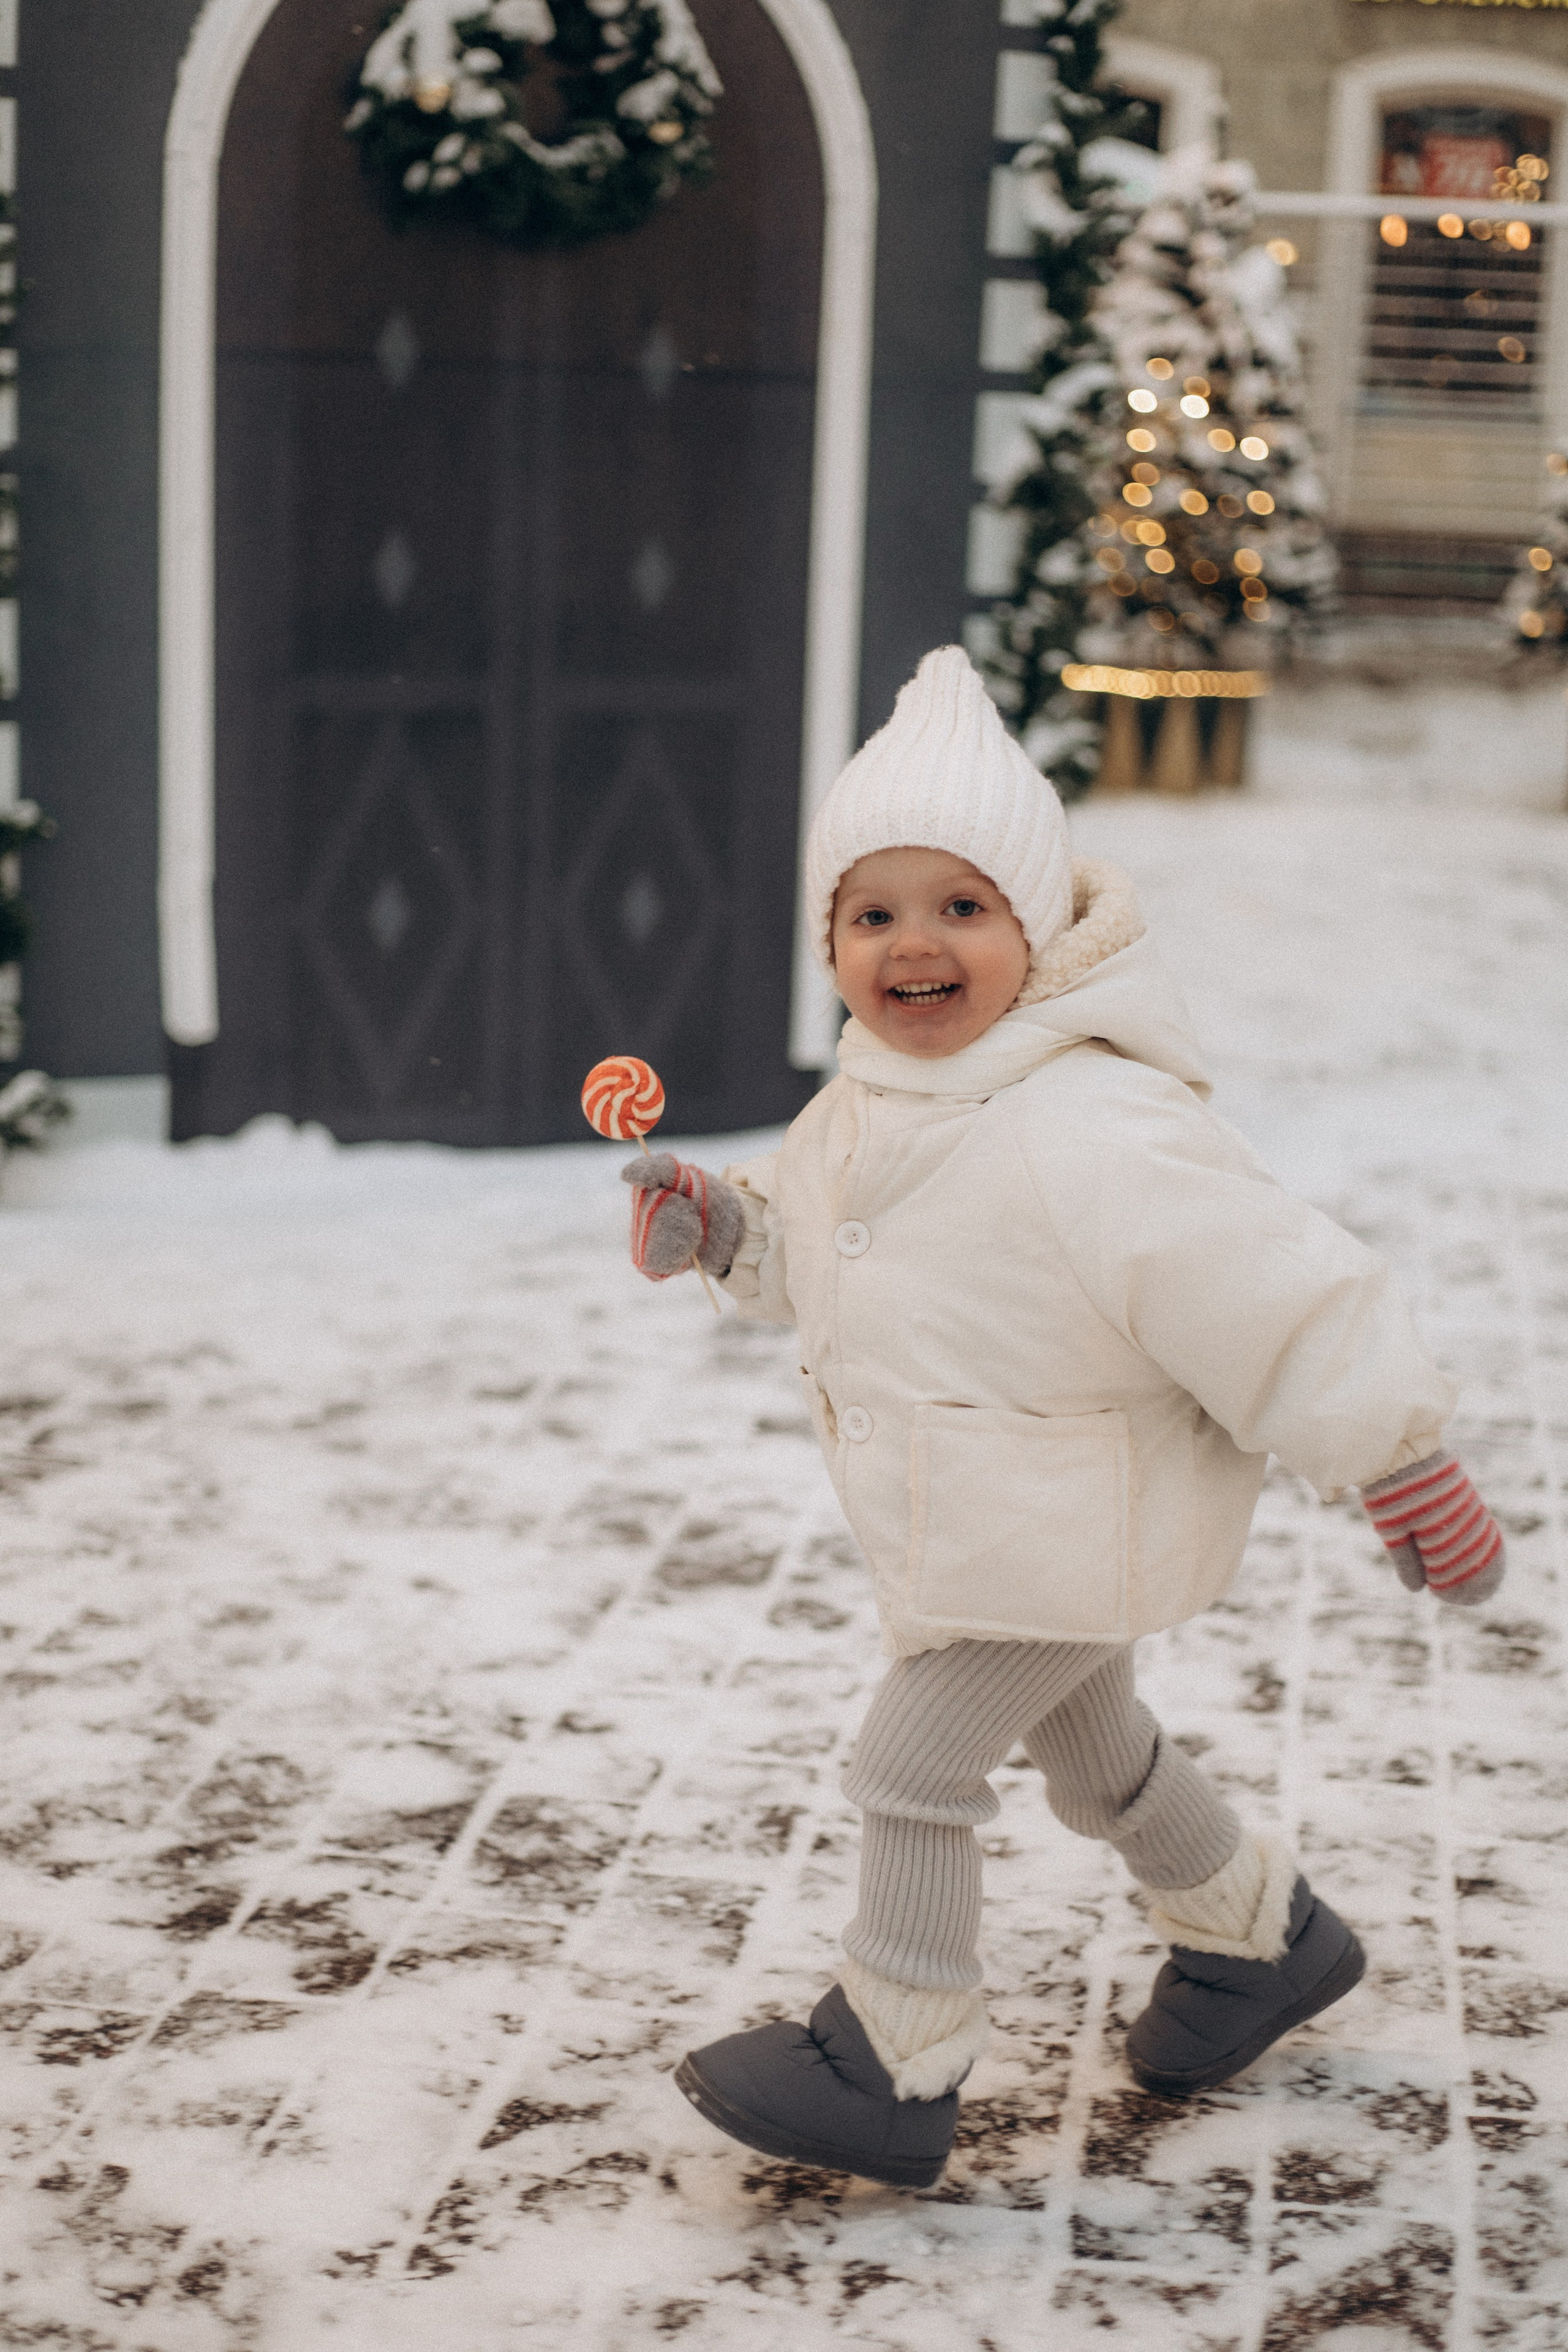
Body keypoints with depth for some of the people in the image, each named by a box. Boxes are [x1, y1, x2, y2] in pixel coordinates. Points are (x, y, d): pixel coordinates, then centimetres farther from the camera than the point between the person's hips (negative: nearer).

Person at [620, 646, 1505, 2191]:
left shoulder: (1095, 1133, -31)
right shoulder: (874, 1098, -1)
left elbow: (1271, 1298, -29)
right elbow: (816, 1242, 16)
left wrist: (1404, 1470, -26)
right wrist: (720, 1222, -4)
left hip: (1059, 1528, -9)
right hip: (967, 1523, 10)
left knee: (911, 1768, -3)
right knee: (1090, 1750, 26)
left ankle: (892, 2071, 15)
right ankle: (1264, 1939, 48)